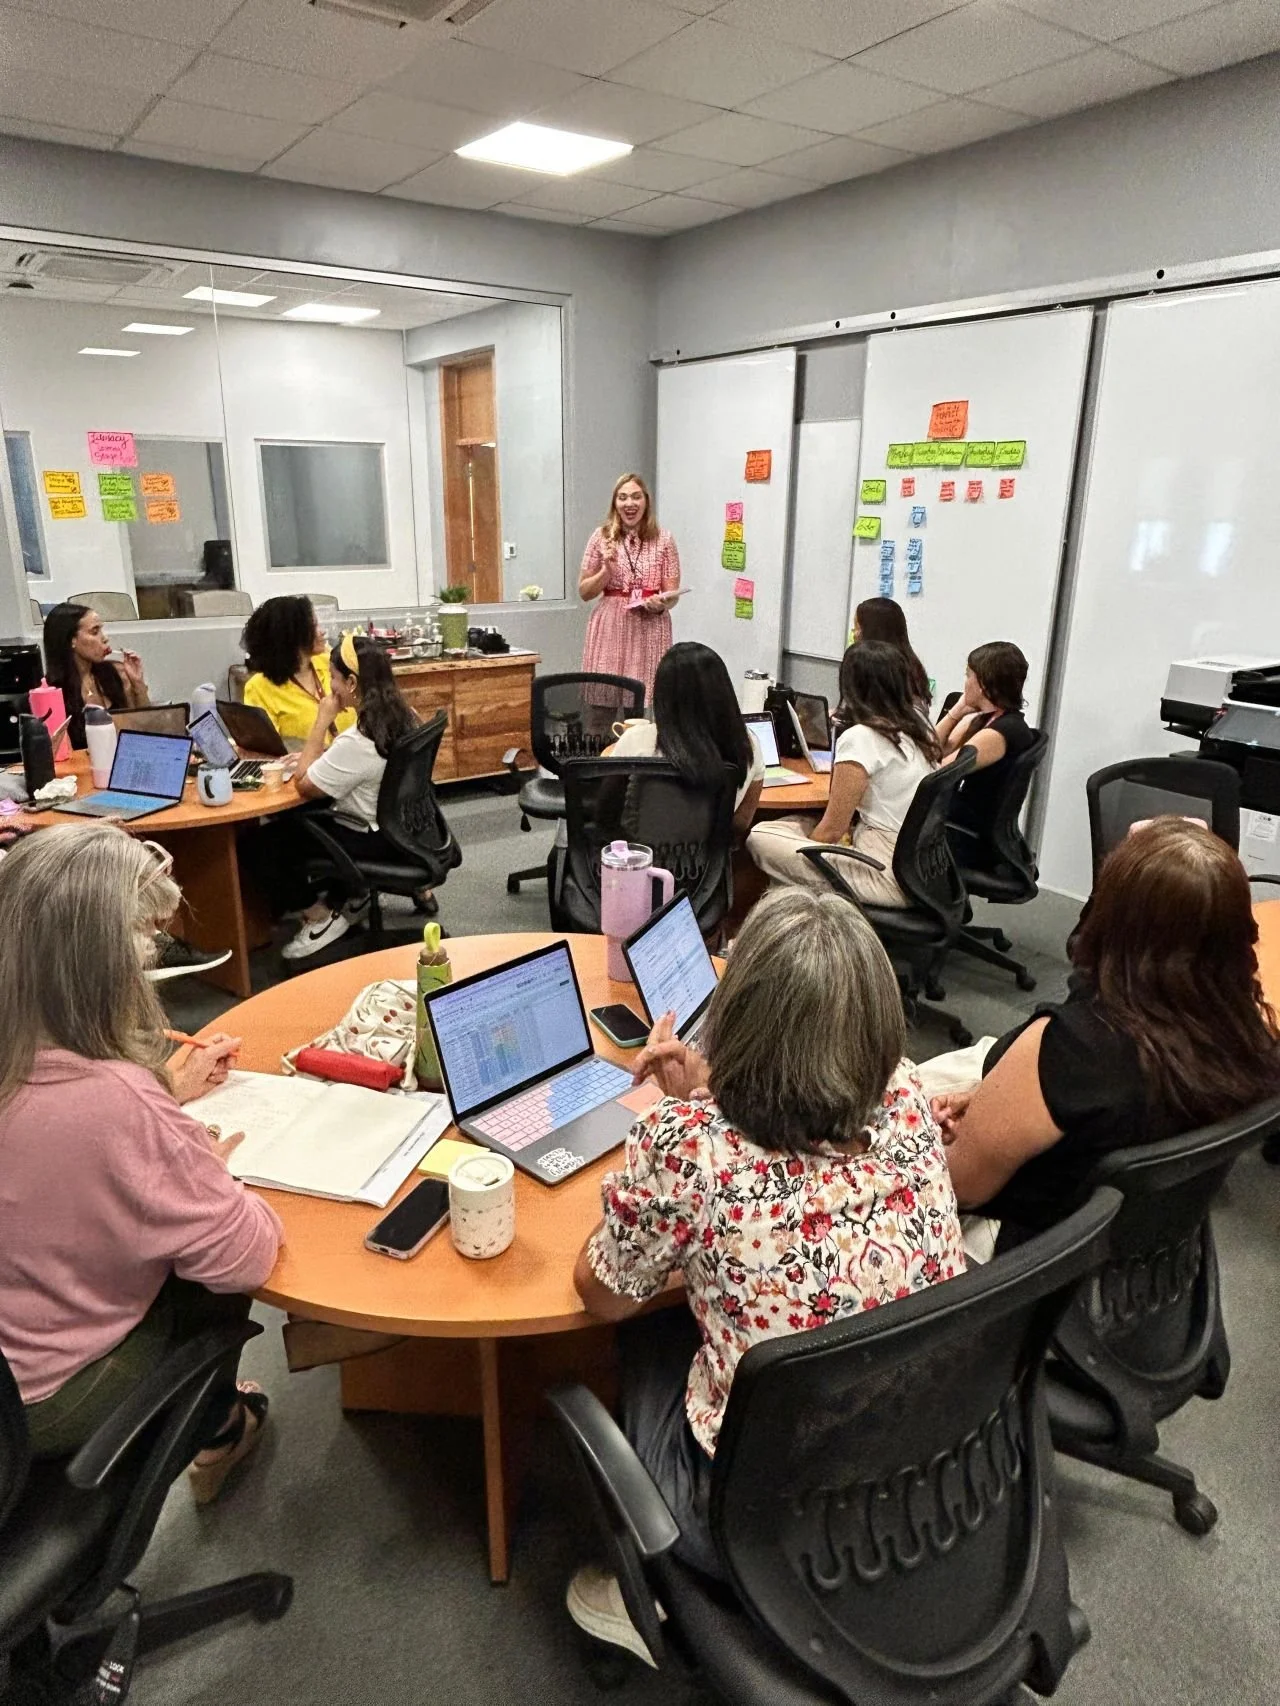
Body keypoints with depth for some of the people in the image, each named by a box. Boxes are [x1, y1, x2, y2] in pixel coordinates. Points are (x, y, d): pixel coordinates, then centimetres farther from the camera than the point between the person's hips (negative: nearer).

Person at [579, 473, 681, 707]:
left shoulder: (663, 539, 4)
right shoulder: (601, 537, 4)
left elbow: (672, 593, 6)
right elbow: (584, 592, 7)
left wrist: (660, 604, -16)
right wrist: (607, 571, -9)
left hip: (650, 632, 0)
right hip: (610, 630, 0)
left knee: (645, 706, -4)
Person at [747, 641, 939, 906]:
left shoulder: (860, 737, -16)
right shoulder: (918, 723, 6)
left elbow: (832, 829, -9)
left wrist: (800, 852, 9)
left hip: (893, 878, -9)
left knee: (759, 837, -13)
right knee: (795, 824, 16)